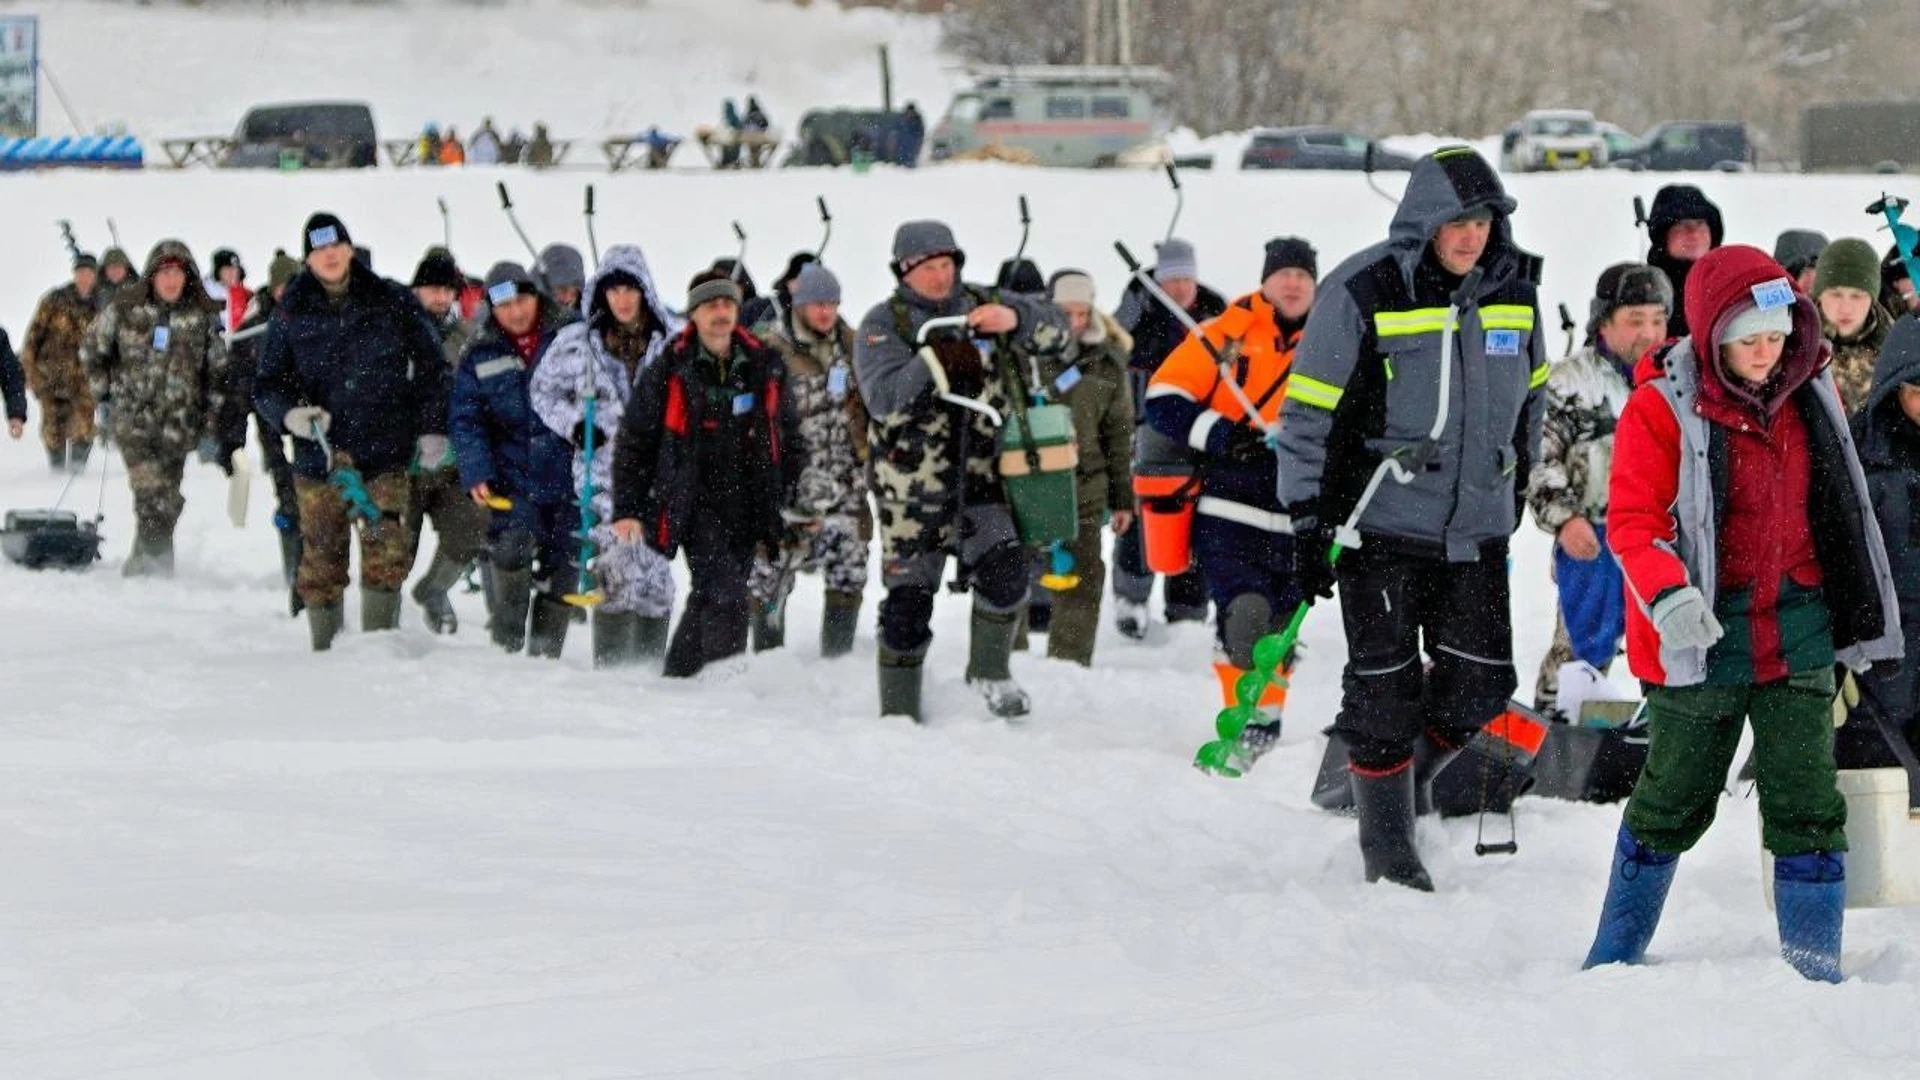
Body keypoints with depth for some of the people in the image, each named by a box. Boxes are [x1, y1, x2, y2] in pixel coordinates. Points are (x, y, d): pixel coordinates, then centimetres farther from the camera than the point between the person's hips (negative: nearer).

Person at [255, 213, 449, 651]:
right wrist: (290, 413, -12)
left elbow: (430, 366, 12)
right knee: (322, 563, 1)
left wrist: (432, 428, 4)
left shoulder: (392, 302, 5)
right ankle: (325, 651, 11)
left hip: (385, 454, -1)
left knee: (386, 556, -11)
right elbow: (266, 384, 9)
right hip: (319, 456, 1)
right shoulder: (291, 315, 7)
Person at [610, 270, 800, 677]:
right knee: (723, 597, -19)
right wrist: (627, 509, -1)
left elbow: (788, 439, 18)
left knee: (709, 598, 7)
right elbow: (634, 441, 4)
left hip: (749, 503, 4)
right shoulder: (669, 371, 0)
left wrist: (792, 501, 14)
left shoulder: (765, 367, 10)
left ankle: (679, 674, 19)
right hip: (695, 503, -4)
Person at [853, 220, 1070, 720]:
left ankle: (990, 670, 4)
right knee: (908, 603, 2)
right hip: (913, 490, -2)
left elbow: (1057, 328, 2)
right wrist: (935, 363, -32)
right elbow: (884, 398, -19)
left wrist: (1014, 319, -17)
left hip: (983, 478, 2)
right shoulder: (882, 325, -4)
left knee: (1005, 569, -19)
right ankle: (899, 712, 16)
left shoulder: (982, 305, 6)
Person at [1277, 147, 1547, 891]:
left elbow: (1527, 395, 20)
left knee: (1479, 685, 0)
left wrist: (1515, 485, 22)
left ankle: (1397, 773, 26)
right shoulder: (1363, 293, -11)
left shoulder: (1512, 290, 4)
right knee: (1386, 687, -1)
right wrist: (1309, 524, -10)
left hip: (1476, 528, 5)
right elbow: (1309, 412, -8)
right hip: (1382, 523, -5)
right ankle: (1386, 847, 11)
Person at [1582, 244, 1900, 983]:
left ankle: (1814, 966, 9)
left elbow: (1840, 511, 16)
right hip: (1704, 637, -4)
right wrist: (1669, 597, -31)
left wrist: (1854, 624, 18)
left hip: (1798, 636, 4)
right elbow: (1632, 519, -14)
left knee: (1807, 804, 1)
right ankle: (1615, 956, 25)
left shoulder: (1812, 397, 4)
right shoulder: (1662, 407, -12)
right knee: (1674, 799, 9)